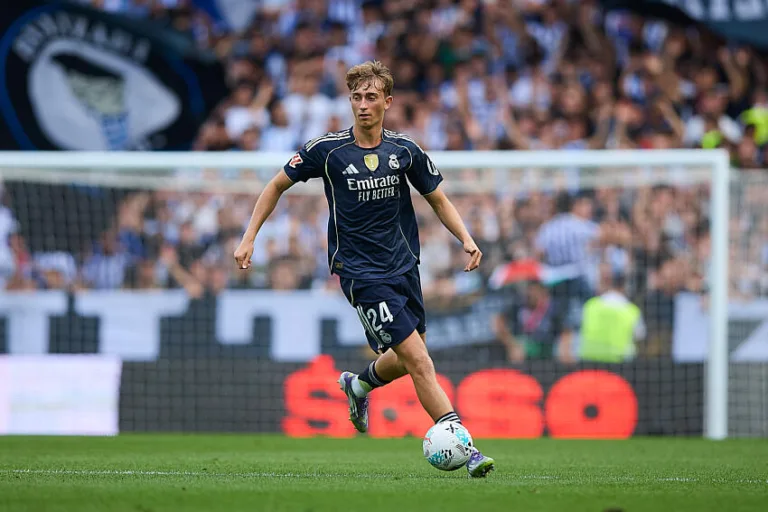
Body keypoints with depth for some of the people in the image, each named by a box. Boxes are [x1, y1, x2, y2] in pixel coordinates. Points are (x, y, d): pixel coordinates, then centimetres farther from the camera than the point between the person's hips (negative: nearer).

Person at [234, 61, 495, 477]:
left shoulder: (405, 151, 0)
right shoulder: (327, 150, -8)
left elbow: (438, 200, 13)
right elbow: (278, 185, 5)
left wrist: (466, 239, -4)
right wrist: (249, 237, 1)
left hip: (404, 267, 5)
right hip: (359, 271, -5)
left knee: (406, 360, 14)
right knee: (418, 361, -15)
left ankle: (359, 384, 47)